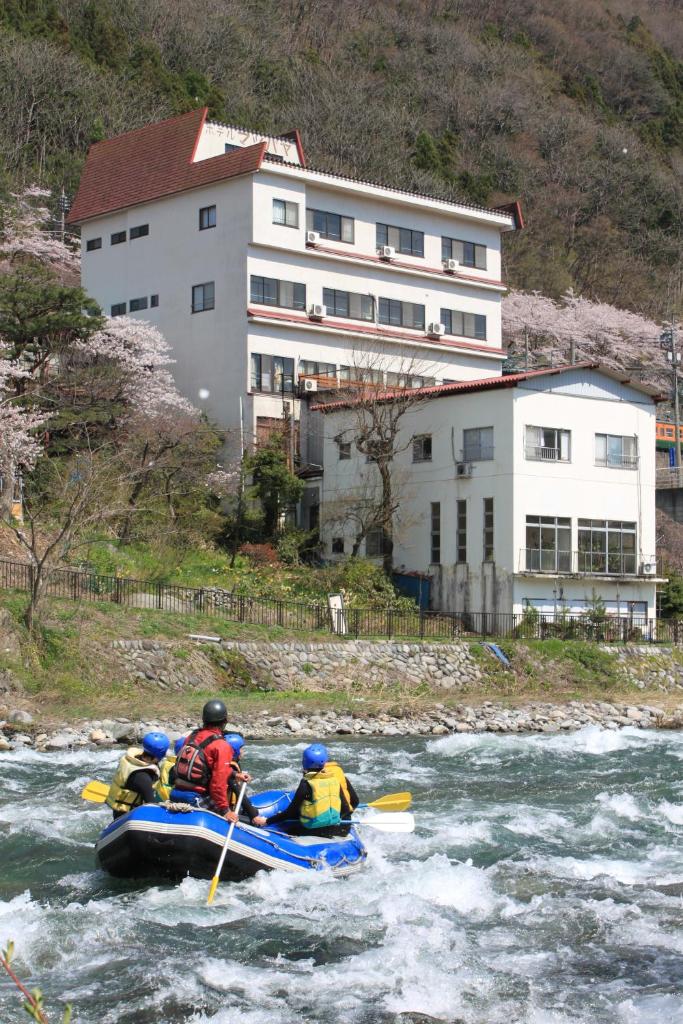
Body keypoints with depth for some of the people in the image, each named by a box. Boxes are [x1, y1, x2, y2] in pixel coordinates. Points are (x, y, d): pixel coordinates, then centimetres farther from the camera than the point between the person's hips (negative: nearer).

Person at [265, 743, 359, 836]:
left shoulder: (306, 784, -13)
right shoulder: (339, 776, -2)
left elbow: (291, 811, -11)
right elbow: (354, 801, 5)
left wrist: (268, 821, -4)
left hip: (311, 831, -4)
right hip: (339, 829, 4)